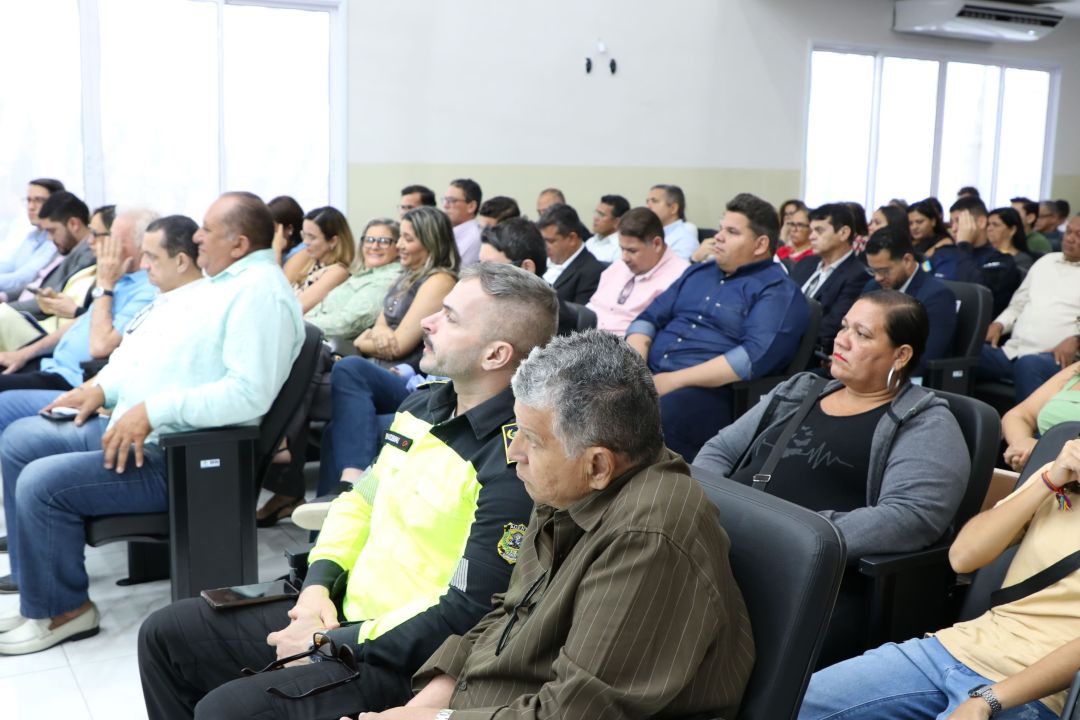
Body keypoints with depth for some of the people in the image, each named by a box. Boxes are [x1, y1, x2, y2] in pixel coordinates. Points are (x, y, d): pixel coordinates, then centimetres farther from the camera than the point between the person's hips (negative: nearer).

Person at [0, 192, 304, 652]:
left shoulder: (260, 291, -19)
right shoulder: (216, 283, 15)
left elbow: (249, 393, -30)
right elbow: (145, 345, 24)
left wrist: (153, 411, -27)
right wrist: (104, 386, 8)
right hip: (126, 425, 11)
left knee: (41, 483, -20)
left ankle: (61, 609, 2)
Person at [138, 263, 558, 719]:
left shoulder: (512, 461, -24)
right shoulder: (423, 405, 5)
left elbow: (465, 617, -24)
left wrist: (330, 642, -16)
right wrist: (318, 585, -1)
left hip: (400, 660, -9)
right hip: (342, 610, 9)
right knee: (166, 633, 11)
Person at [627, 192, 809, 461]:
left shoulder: (778, 291, 0)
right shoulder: (698, 272, 22)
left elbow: (755, 357, -16)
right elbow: (649, 318, 17)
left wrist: (675, 380, -20)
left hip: (708, 391, -6)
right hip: (648, 376, 7)